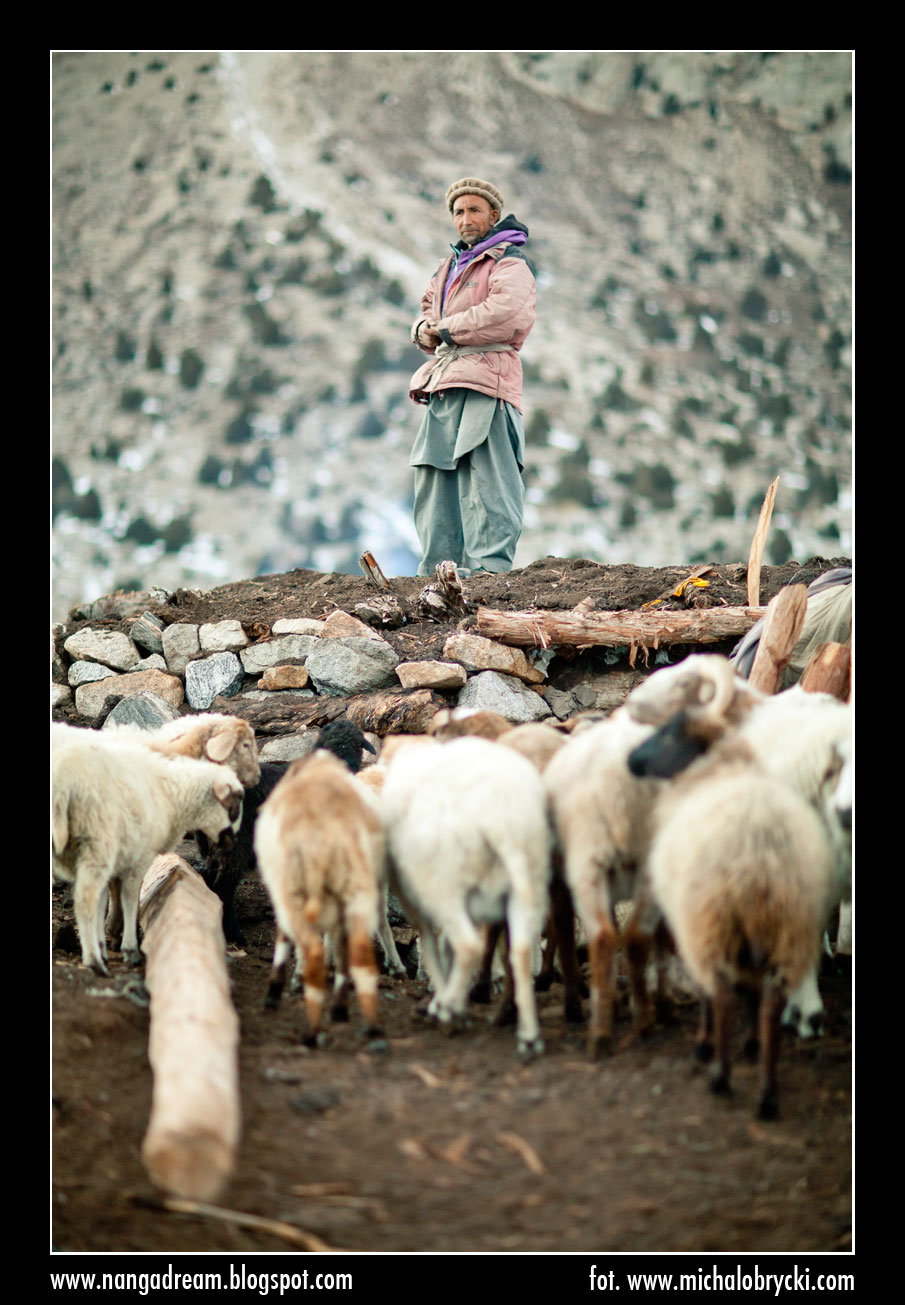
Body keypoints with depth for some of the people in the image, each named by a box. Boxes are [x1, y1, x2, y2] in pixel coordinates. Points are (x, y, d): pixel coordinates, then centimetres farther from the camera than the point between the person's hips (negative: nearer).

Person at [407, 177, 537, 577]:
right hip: (444, 385, 9)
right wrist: (424, 330, 6)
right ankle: (438, 569, 13)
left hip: (484, 382, -9)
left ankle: (489, 564, -18)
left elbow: (506, 315, -19)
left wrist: (449, 329, -10)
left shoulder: (509, 263, -1)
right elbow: (428, 311, 32)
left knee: (484, 480, -15)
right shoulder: (450, 267, 26)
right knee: (433, 482, 8)